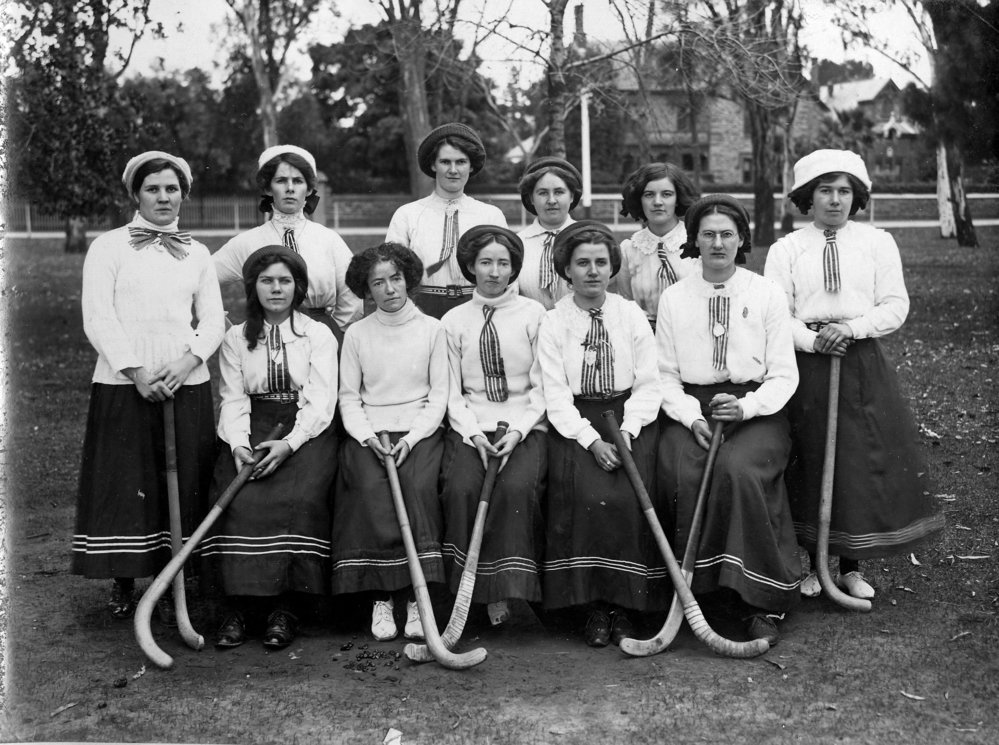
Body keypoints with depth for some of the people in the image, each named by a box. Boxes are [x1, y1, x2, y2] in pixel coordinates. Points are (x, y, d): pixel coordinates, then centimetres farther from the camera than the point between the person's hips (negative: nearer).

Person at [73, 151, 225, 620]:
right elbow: (98, 319, -4)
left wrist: (188, 360, -10)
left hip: (186, 384, 3)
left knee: (182, 485, 2)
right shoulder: (108, 247, 5)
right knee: (124, 484, -1)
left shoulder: (197, 254, 16)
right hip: (123, 385, -3)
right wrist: (136, 371, -14)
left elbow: (212, 319, 9)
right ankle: (122, 583, 13)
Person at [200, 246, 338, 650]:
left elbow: (321, 401, -3)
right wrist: (239, 445, -15)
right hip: (251, 431, 2)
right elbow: (233, 399, 5)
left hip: (306, 432, -2)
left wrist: (289, 443, -20)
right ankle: (241, 605, -19)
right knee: (241, 498, -27)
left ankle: (286, 607, -22)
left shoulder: (318, 335, 6)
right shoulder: (235, 339, 13)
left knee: (297, 497, -30)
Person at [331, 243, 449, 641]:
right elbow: (348, 397, 7)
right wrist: (369, 437, -10)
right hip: (368, 431, 1)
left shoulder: (431, 329, 6)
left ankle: (417, 597, -25)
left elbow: (439, 394, 3)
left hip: (420, 429, 0)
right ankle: (380, 598, -20)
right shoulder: (356, 334, 8)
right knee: (371, 489, -28)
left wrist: (412, 438, -10)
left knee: (419, 486, -30)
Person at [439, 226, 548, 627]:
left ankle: (509, 586, -21)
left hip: (526, 426, -1)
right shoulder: (453, 321, 11)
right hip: (471, 427, 1)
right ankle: (480, 588, -17)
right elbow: (451, 391, 7)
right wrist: (474, 434, -10)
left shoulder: (533, 314, 6)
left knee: (517, 486, -30)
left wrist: (517, 430, -12)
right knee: (461, 487, -27)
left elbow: (542, 386, 3)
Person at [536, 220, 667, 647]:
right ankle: (594, 605, -13)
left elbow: (648, 385, 4)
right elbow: (556, 395, -5)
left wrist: (627, 432, -12)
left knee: (629, 496, -24)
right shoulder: (552, 323, 3)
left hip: (629, 417, 1)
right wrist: (592, 440, -17)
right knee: (587, 495, -26)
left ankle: (624, 605, -11)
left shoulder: (633, 316, 7)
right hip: (574, 423, -1)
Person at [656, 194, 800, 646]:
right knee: (681, 472, -30)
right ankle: (691, 589, -18)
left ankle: (762, 604, -22)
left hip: (756, 410, -1)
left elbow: (784, 375, 3)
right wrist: (691, 416, -10)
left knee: (739, 469, -32)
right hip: (691, 408, 2)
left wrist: (746, 406, -15)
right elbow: (665, 373, 7)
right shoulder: (674, 298, 9)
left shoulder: (767, 294, 6)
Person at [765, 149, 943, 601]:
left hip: (864, 364, 1)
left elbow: (895, 305, 1)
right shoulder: (785, 250, 4)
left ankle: (851, 568, 16)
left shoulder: (878, 243, 7)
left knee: (864, 462, 1)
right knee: (809, 463, 3)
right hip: (806, 364, -1)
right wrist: (811, 340, -19)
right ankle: (814, 565, 18)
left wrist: (851, 328, -14)